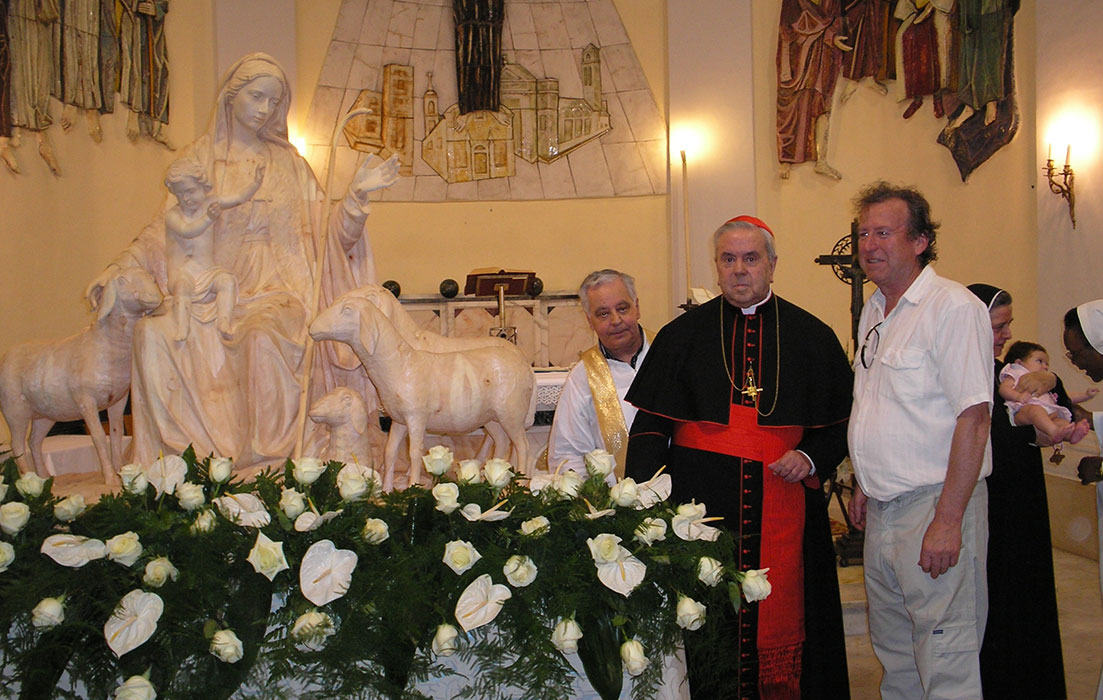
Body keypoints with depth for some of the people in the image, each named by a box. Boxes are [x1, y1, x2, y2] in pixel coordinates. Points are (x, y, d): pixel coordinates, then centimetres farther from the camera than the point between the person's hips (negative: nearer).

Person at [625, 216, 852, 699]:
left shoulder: (812, 337, 7)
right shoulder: (682, 336, 6)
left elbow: (842, 421, 11)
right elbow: (650, 426, 3)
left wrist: (811, 457, -7)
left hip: (783, 509, 1)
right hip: (703, 507, 0)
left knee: (781, 621, 4)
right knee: (708, 629, 2)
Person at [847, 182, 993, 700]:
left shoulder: (953, 308, -13)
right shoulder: (874, 311, 14)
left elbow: (973, 418, -19)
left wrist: (948, 520, -21)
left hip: (936, 504, -8)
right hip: (882, 511, 8)